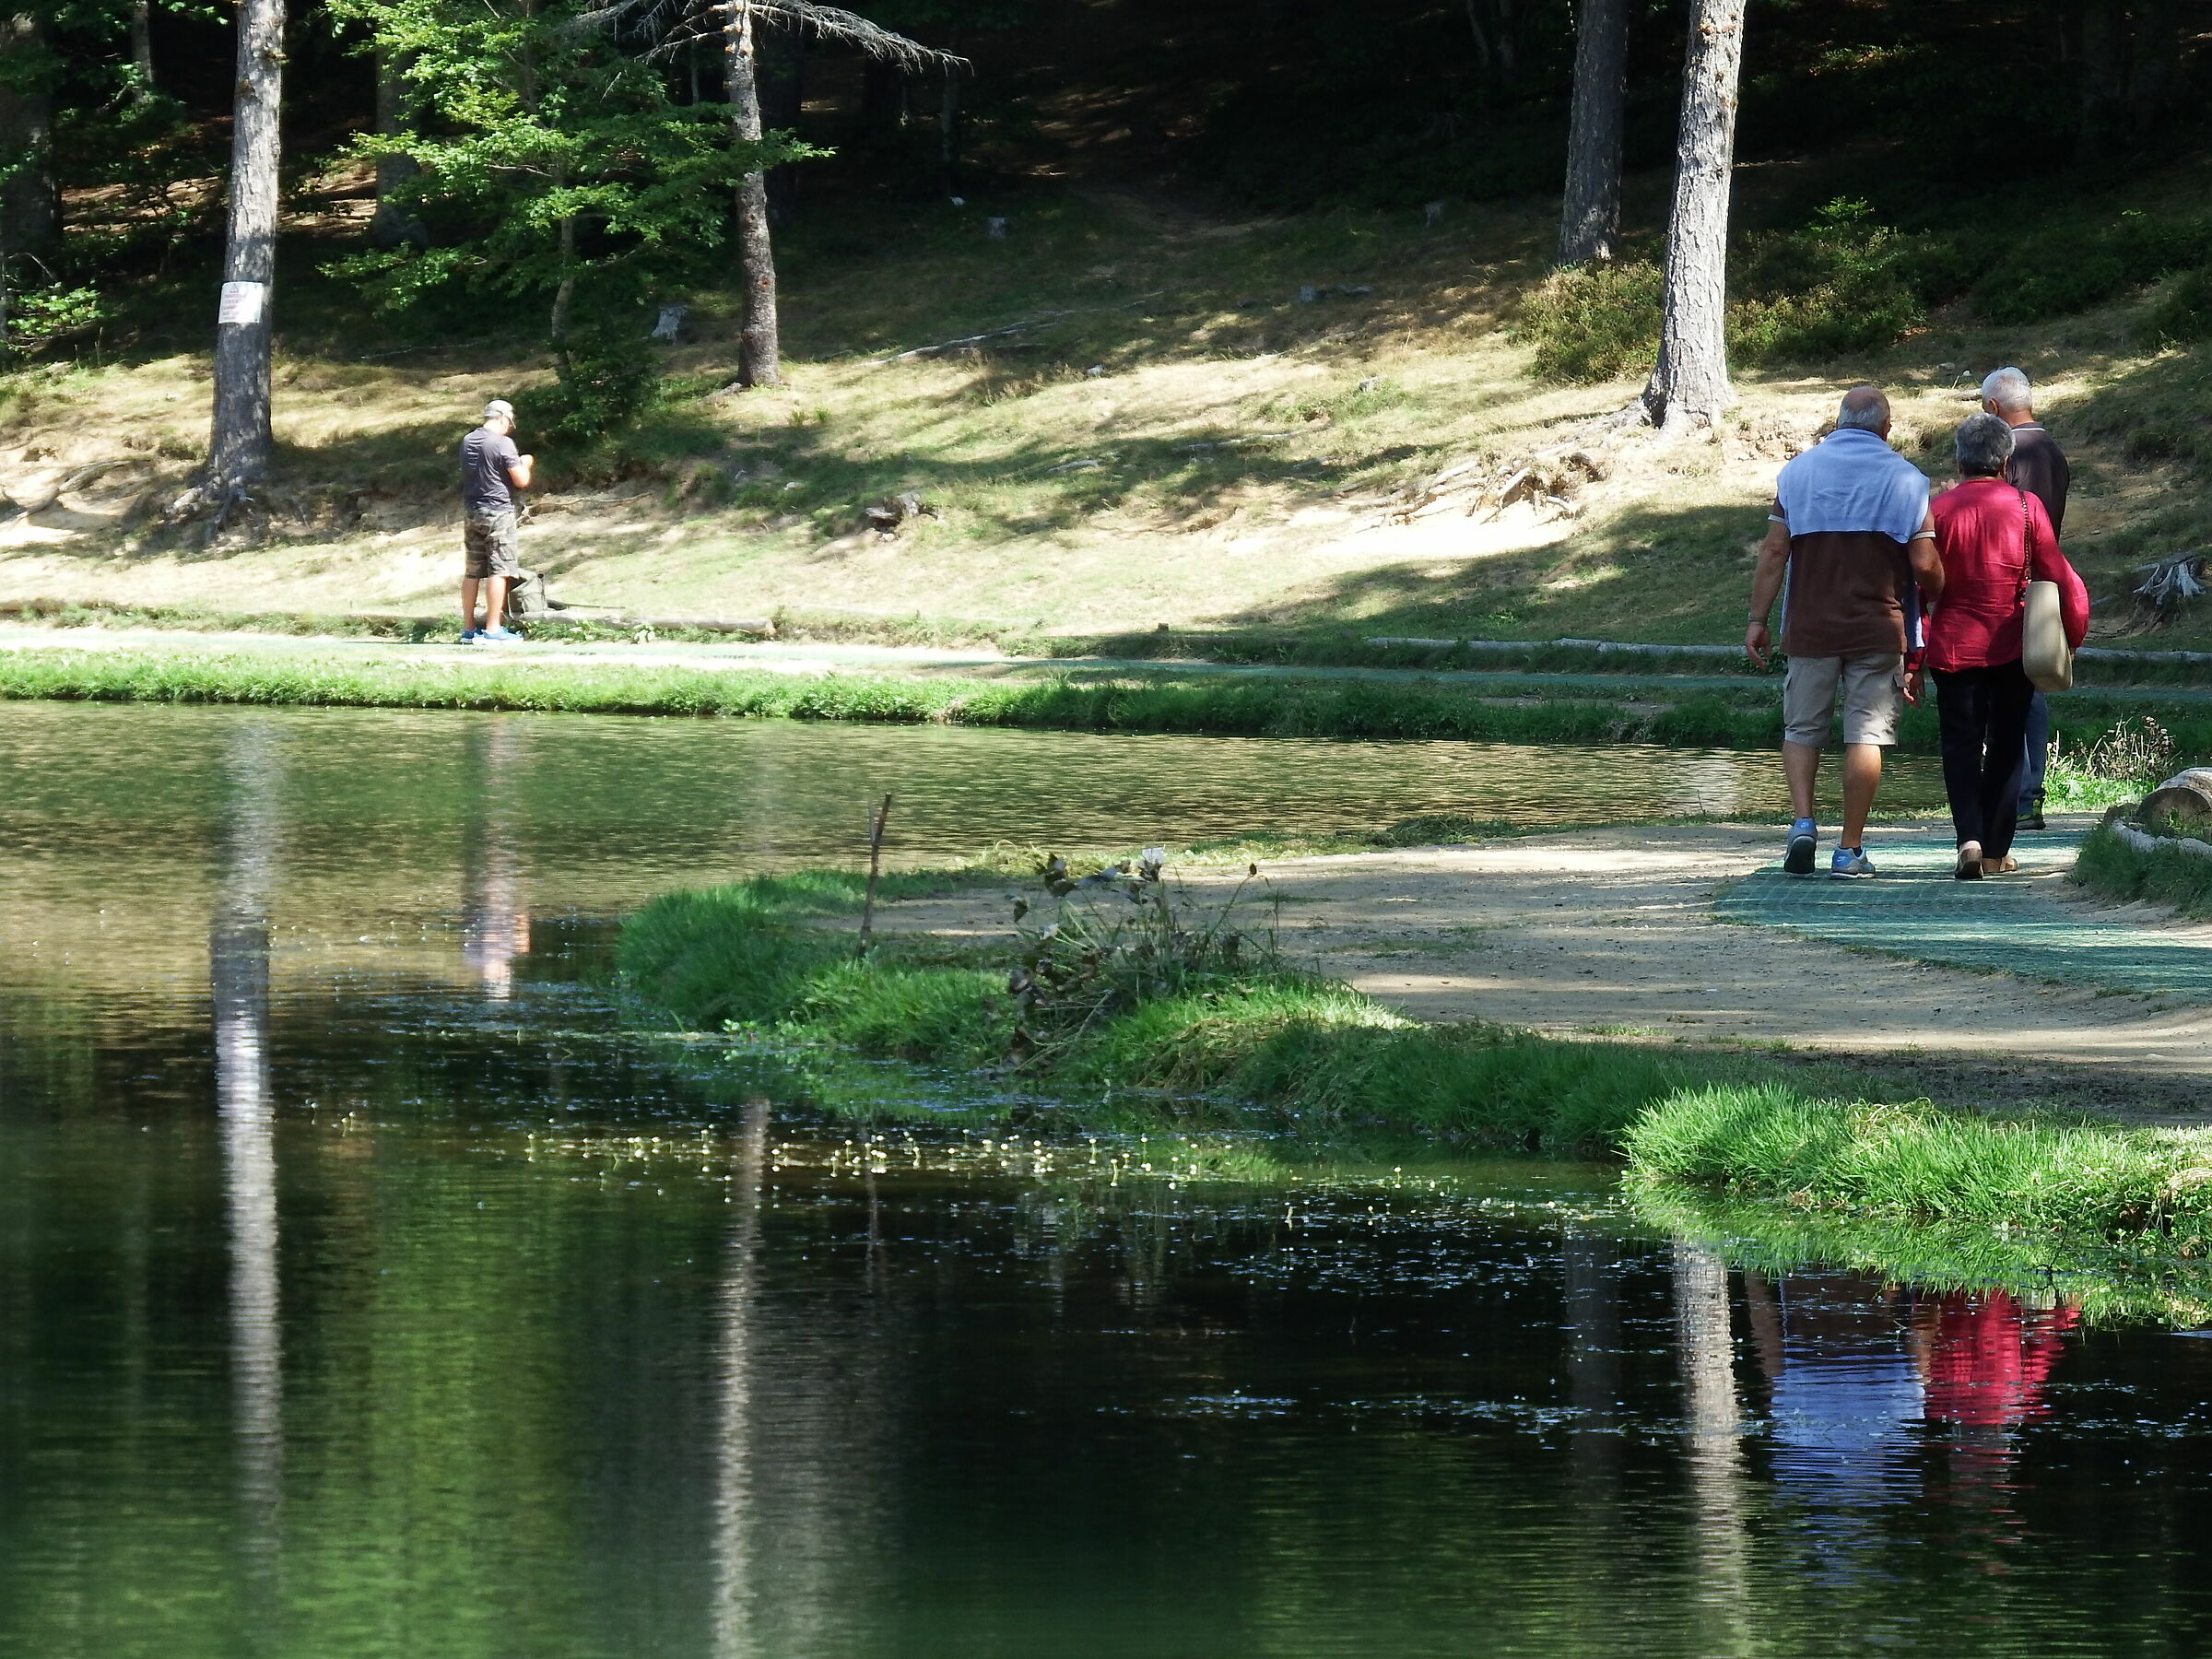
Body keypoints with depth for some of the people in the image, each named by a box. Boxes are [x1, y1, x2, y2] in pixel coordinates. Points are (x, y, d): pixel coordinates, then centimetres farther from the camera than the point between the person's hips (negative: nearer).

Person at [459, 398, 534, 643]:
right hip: (498, 512, -7)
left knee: (472, 572, 10)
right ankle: (493, 630, -9)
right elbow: (521, 481, -13)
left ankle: (468, 629, 13)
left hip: (471, 512, 7)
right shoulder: (503, 443, -14)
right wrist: (525, 464, 8)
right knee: (499, 570, -5)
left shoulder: (467, 442, 8)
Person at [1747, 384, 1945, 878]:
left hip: (1810, 628, 1)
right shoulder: (1903, 478, -2)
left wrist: (1757, 619, 3)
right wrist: (1935, 599, 15)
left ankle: (1802, 822, -7)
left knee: (1802, 729, 12)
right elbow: (1925, 564, -6)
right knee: (1866, 734, 3)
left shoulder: (1798, 471, 3)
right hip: (1878, 628, -1)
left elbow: (1774, 550, -2)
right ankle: (1850, 849, 2)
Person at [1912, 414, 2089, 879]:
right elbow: (2057, 576, -4)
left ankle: (1969, 837, -16)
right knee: (2006, 746, 11)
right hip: (2013, 648, 1)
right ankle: (1996, 851, 13)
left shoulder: (1940, 509, -4)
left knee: (1961, 745, 4)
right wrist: (2072, 636, 9)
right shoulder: (2027, 507, -4)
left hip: (1954, 645, -1)